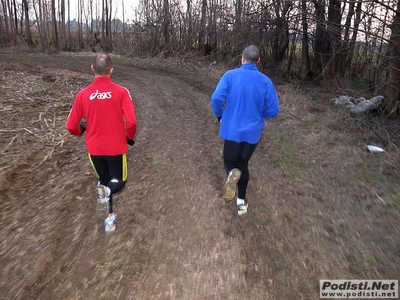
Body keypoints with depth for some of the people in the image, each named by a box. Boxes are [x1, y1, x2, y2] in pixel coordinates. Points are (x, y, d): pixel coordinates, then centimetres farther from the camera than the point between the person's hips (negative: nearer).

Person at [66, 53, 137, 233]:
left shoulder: (83, 94, -6)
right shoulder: (120, 92, -13)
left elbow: (71, 126, -4)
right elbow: (131, 121, -20)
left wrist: (81, 132, 19)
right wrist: (130, 137, 0)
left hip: (94, 148, 3)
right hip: (116, 146, -2)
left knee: (104, 180, 23)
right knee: (119, 181, 16)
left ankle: (109, 218, 26)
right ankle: (106, 191, -19)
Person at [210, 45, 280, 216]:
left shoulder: (230, 75, -9)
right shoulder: (265, 81, -5)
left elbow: (216, 98, -18)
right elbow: (273, 111, -5)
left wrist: (220, 116, 3)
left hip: (232, 130, -2)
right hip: (253, 131, 2)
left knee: (230, 161, 19)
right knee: (243, 163, 22)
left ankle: (232, 173, -18)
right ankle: (241, 201, 24)